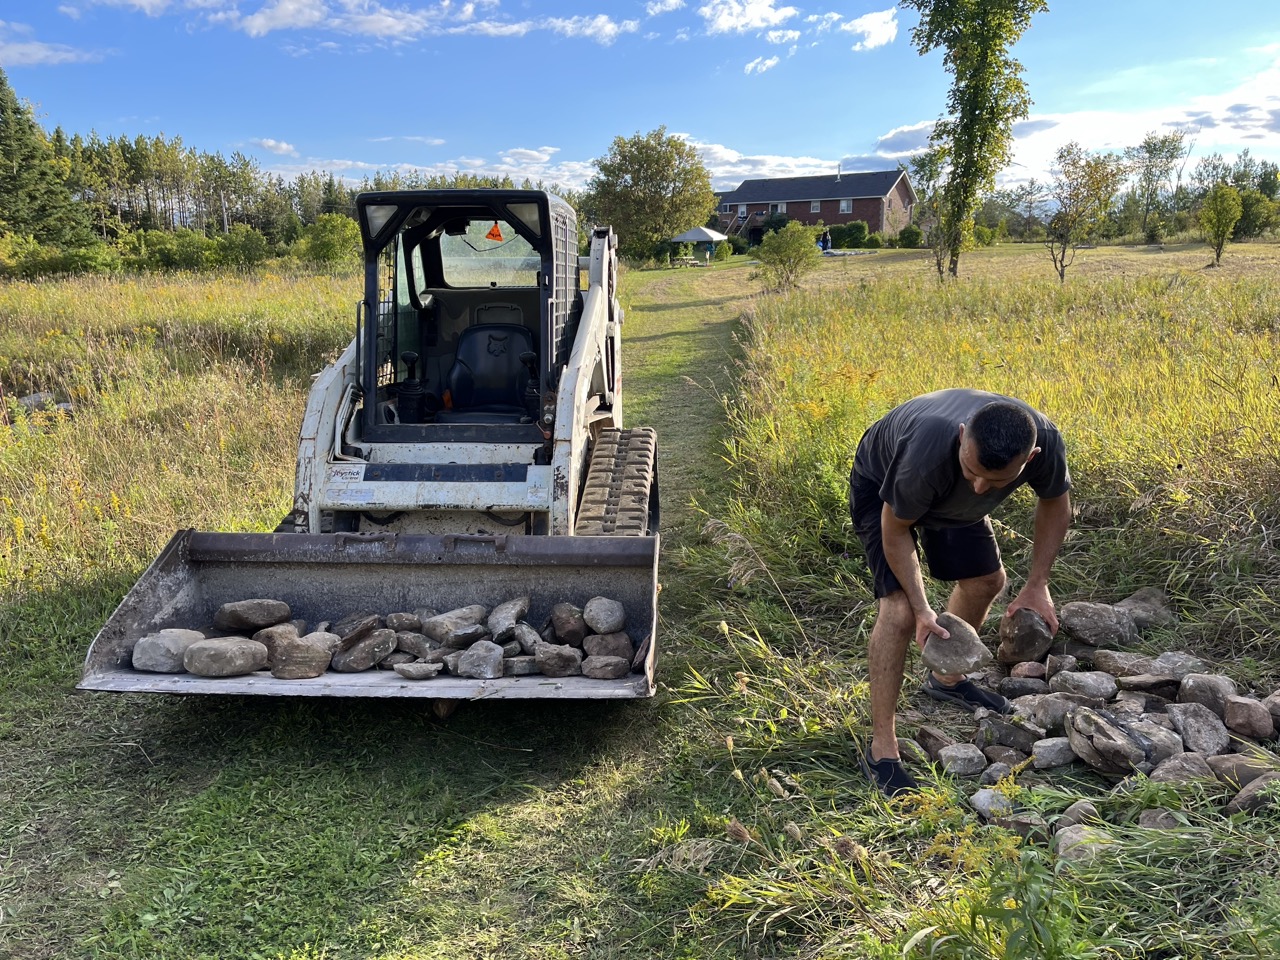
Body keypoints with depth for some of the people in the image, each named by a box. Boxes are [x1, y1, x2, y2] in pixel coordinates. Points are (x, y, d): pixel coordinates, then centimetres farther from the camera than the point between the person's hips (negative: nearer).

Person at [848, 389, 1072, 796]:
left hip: (950, 496, 6)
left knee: (987, 580, 15)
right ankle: (881, 750, -9)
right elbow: (895, 531, -27)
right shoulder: (928, 452, -46)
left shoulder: (1045, 442, -32)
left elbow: (1055, 505, -9)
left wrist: (1037, 585, -13)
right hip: (882, 487, -5)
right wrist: (922, 609, -30)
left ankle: (945, 678, 42)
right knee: (899, 609, -19)